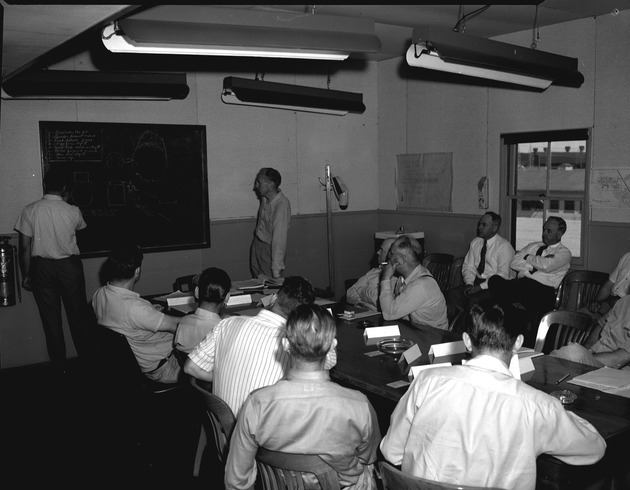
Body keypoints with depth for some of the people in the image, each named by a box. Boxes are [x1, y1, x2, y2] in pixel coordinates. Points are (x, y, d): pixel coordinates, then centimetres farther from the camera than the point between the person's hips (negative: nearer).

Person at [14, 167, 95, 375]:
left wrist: (25, 275, 5)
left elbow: (25, 247, -6)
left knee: (51, 317, 9)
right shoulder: (73, 211, -8)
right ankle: (88, 359, 23)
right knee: (78, 313, 12)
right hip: (70, 266, 0)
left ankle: (59, 366, 16)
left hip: (42, 268, 0)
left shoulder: (30, 211, -8)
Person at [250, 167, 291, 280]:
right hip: (257, 244, 7)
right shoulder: (264, 198, -6)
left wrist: (276, 270, -32)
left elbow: (279, 238, -32)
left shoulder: (281, 205, -30)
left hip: (270, 248, -7)